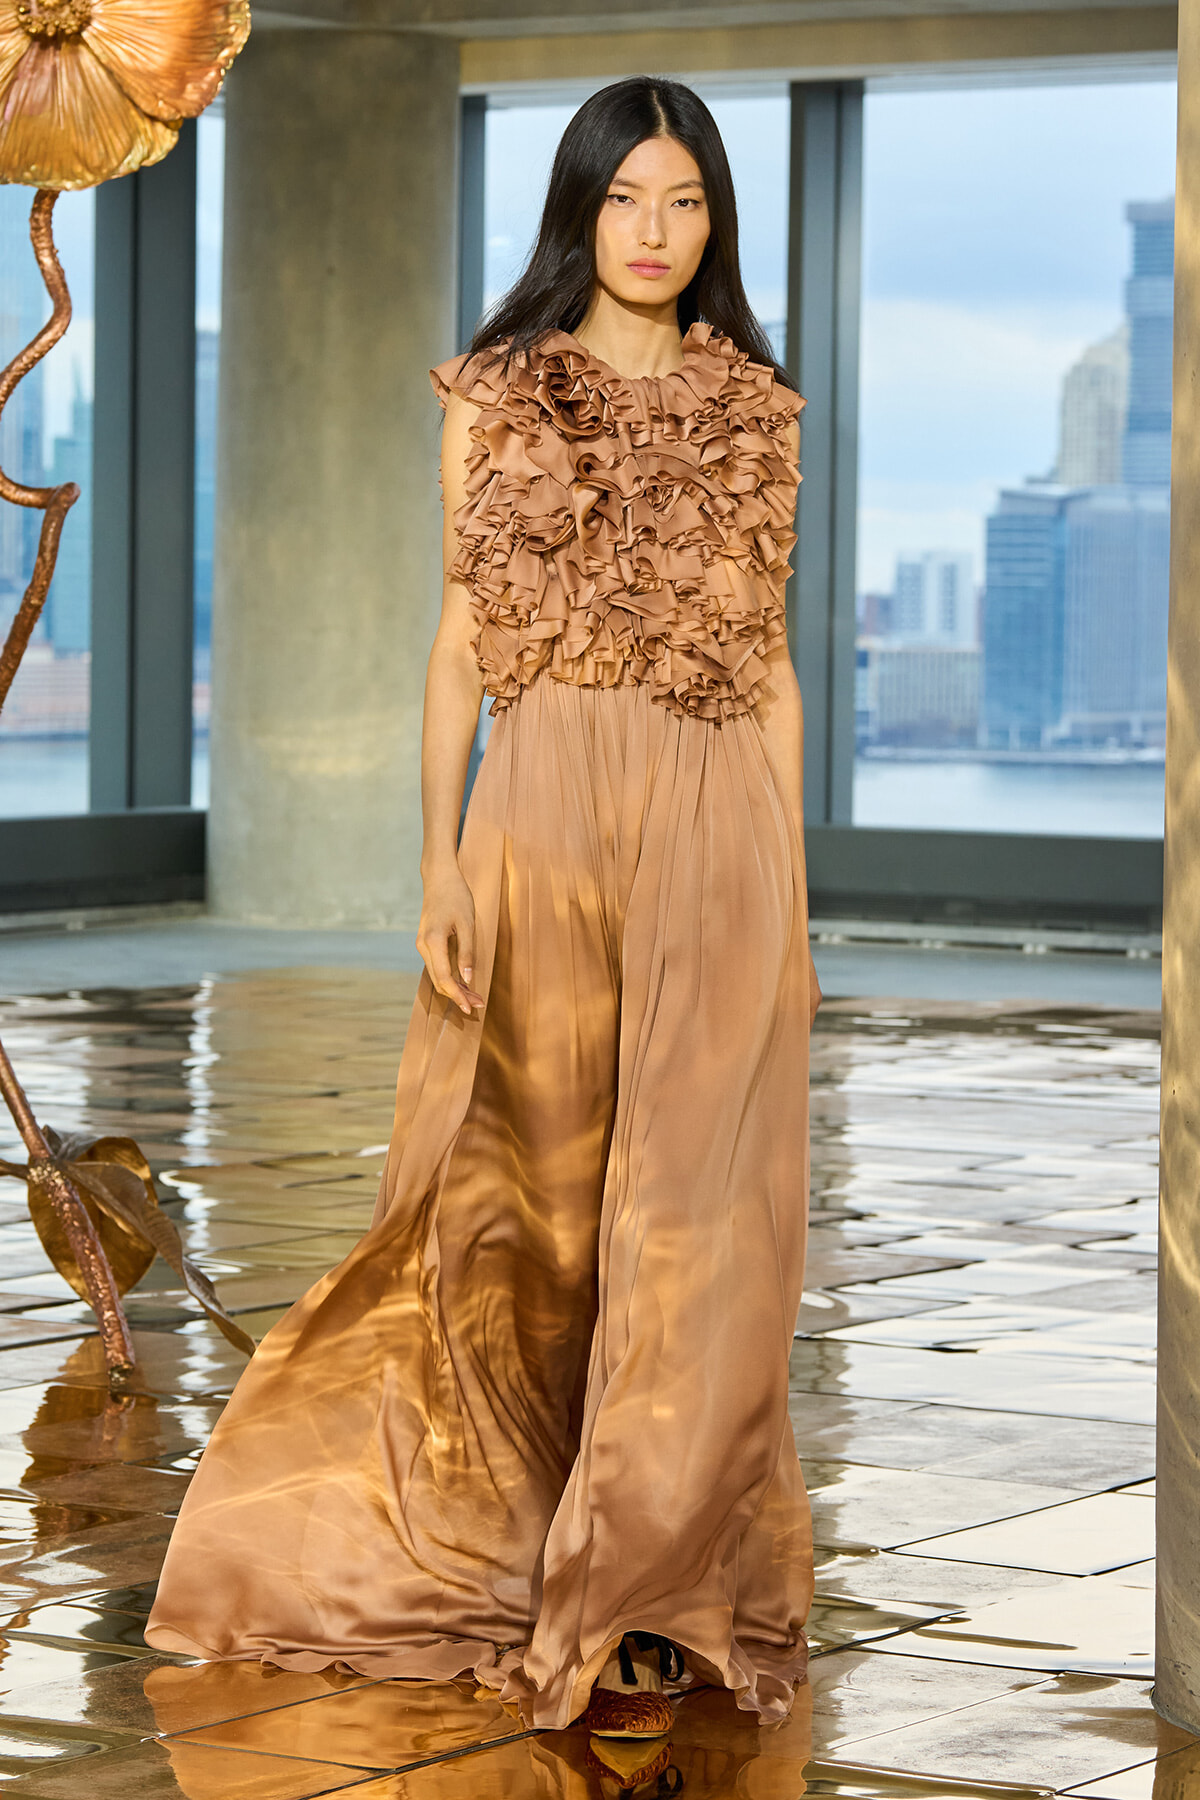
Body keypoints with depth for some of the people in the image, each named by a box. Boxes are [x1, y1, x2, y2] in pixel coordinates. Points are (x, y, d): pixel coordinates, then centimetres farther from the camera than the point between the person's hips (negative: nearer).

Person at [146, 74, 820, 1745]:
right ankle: (526, 1535, 17)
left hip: (720, 822, 1)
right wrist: (441, 857, -3)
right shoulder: (495, 398, 5)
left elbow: (773, 657, 10)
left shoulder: (759, 414, 9)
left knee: (691, 1212, -2)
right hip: (542, 805, -1)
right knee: (533, 1188, 4)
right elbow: (460, 633, 5)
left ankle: (633, 1590, 4)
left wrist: (792, 884, 6)